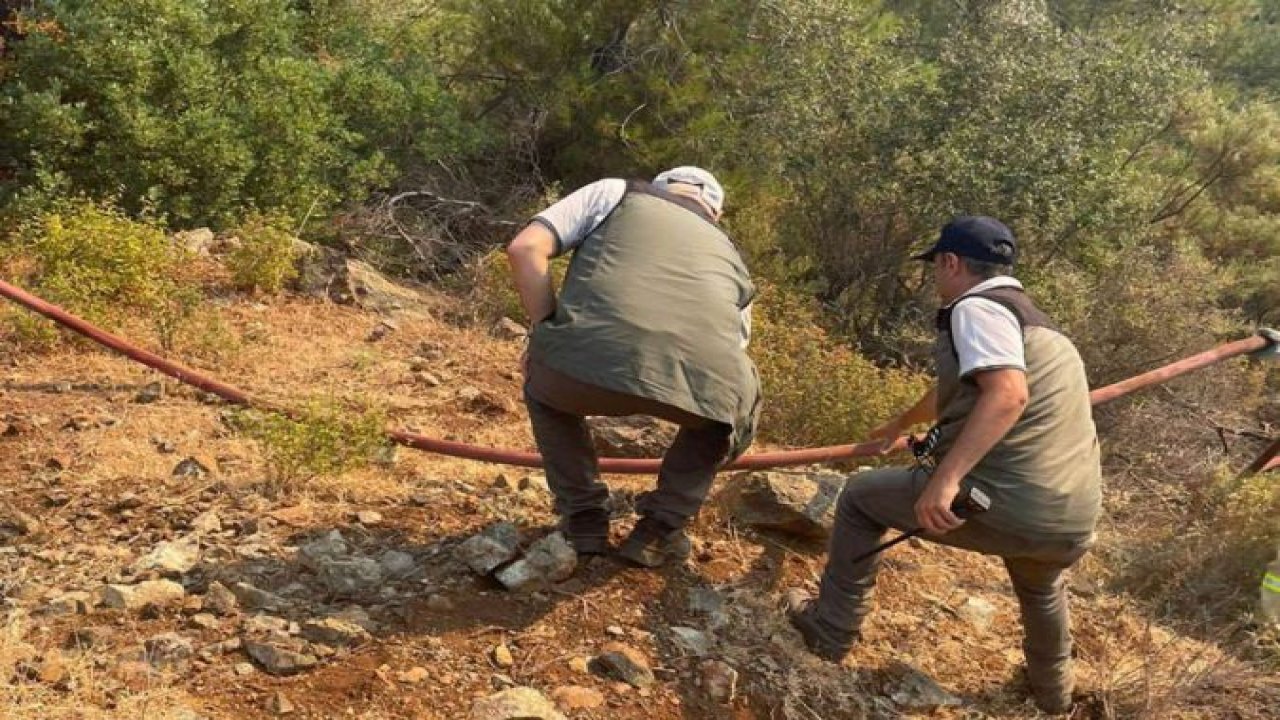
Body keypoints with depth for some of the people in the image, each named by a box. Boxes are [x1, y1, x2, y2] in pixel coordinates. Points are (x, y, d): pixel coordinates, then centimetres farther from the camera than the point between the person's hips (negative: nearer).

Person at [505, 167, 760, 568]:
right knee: (736, 406, 38)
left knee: (546, 383, 36)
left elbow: (525, 248, 16)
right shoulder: (730, 257, 38)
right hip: (704, 383, 2)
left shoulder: (616, 193, 29)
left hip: (588, 361, -1)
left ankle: (583, 518, 33)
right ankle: (660, 530, 30)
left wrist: (546, 335, 25)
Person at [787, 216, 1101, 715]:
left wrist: (946, 477, -31)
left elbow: (1007, 394, -24)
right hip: (1073, 526, 9)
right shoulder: (1031, 317, 25)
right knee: (1040, 586, 43)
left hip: (1004, 505, -8)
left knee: (860, 498, 14)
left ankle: (831, 630, 22)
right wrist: (901, 424, 57)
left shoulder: (977, 306, -4)